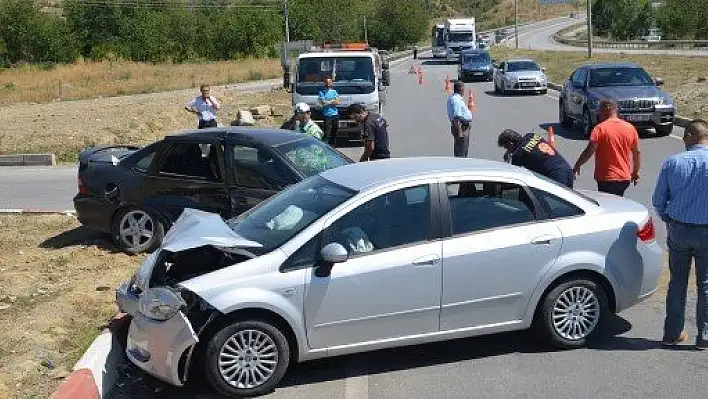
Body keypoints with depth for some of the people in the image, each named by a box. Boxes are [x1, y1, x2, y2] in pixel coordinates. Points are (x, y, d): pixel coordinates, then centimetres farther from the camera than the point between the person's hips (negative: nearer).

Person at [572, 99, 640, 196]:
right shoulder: (630, 128, 5)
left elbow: (589, 151, -17)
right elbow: (636, 153, 11)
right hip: (625, 178, 6)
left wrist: (577, 166, -6)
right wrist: (635, 172, 22)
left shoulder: (600, 129, -12)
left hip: (606, 178, -6)